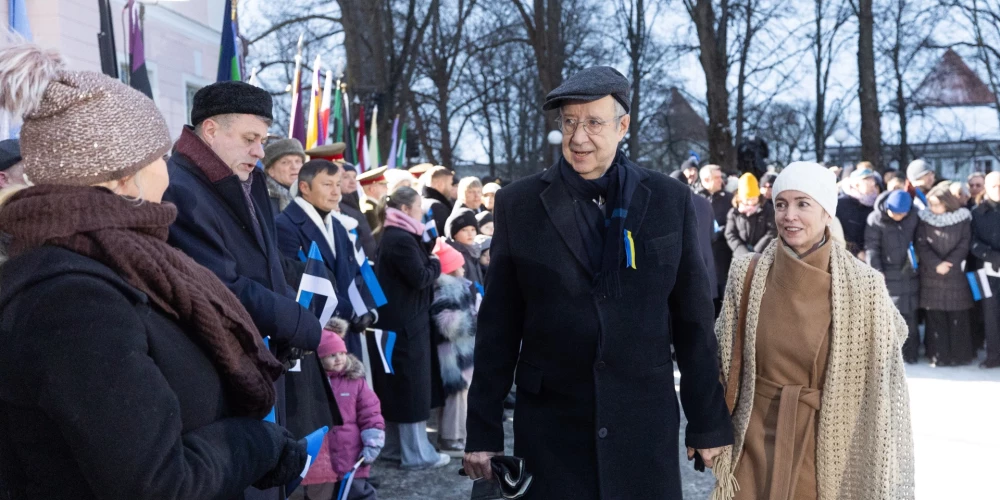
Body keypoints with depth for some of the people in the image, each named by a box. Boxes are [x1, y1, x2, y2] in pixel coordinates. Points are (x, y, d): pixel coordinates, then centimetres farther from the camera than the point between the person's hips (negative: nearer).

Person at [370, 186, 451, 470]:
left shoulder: (394, 236, 15)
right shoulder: (401, 239, -18)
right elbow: (420, 277, -20)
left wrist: (429, 260, 2)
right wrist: (436, 264, -4)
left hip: (396, 321, 10)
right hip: (406, 323, -10)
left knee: (398, 385, 16)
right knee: (412, 386, -3)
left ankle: (395, 446, 25)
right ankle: (417, 454, 5)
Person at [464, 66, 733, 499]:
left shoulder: (670, 200, -1)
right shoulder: (518, 203, -2)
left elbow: (693, 319, 3)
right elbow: (498, 326, 0)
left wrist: (708, 421, 4)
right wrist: (483, 429, 0)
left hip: (646, 422, 1)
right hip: (549, 425, 0)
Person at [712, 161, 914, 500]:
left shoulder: (863, 286, -10)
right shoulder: (746, 275, -5)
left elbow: (884, 378, -1)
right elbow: (726, 360, 4)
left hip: (828, 441, -1)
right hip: (756, 437, 1)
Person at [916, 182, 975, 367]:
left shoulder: (962, 218, 1)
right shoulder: (925, 218, 3)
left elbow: (964, 244, -3)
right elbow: (921, 245, -2)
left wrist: (949, 263, -14)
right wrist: (936, 264, -13)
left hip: (956, 273, 0)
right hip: (931, 275, 1)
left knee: (958, 316, 2)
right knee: (935, 316, 1)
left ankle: (959, 355, 11)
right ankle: (938, 355, 8)